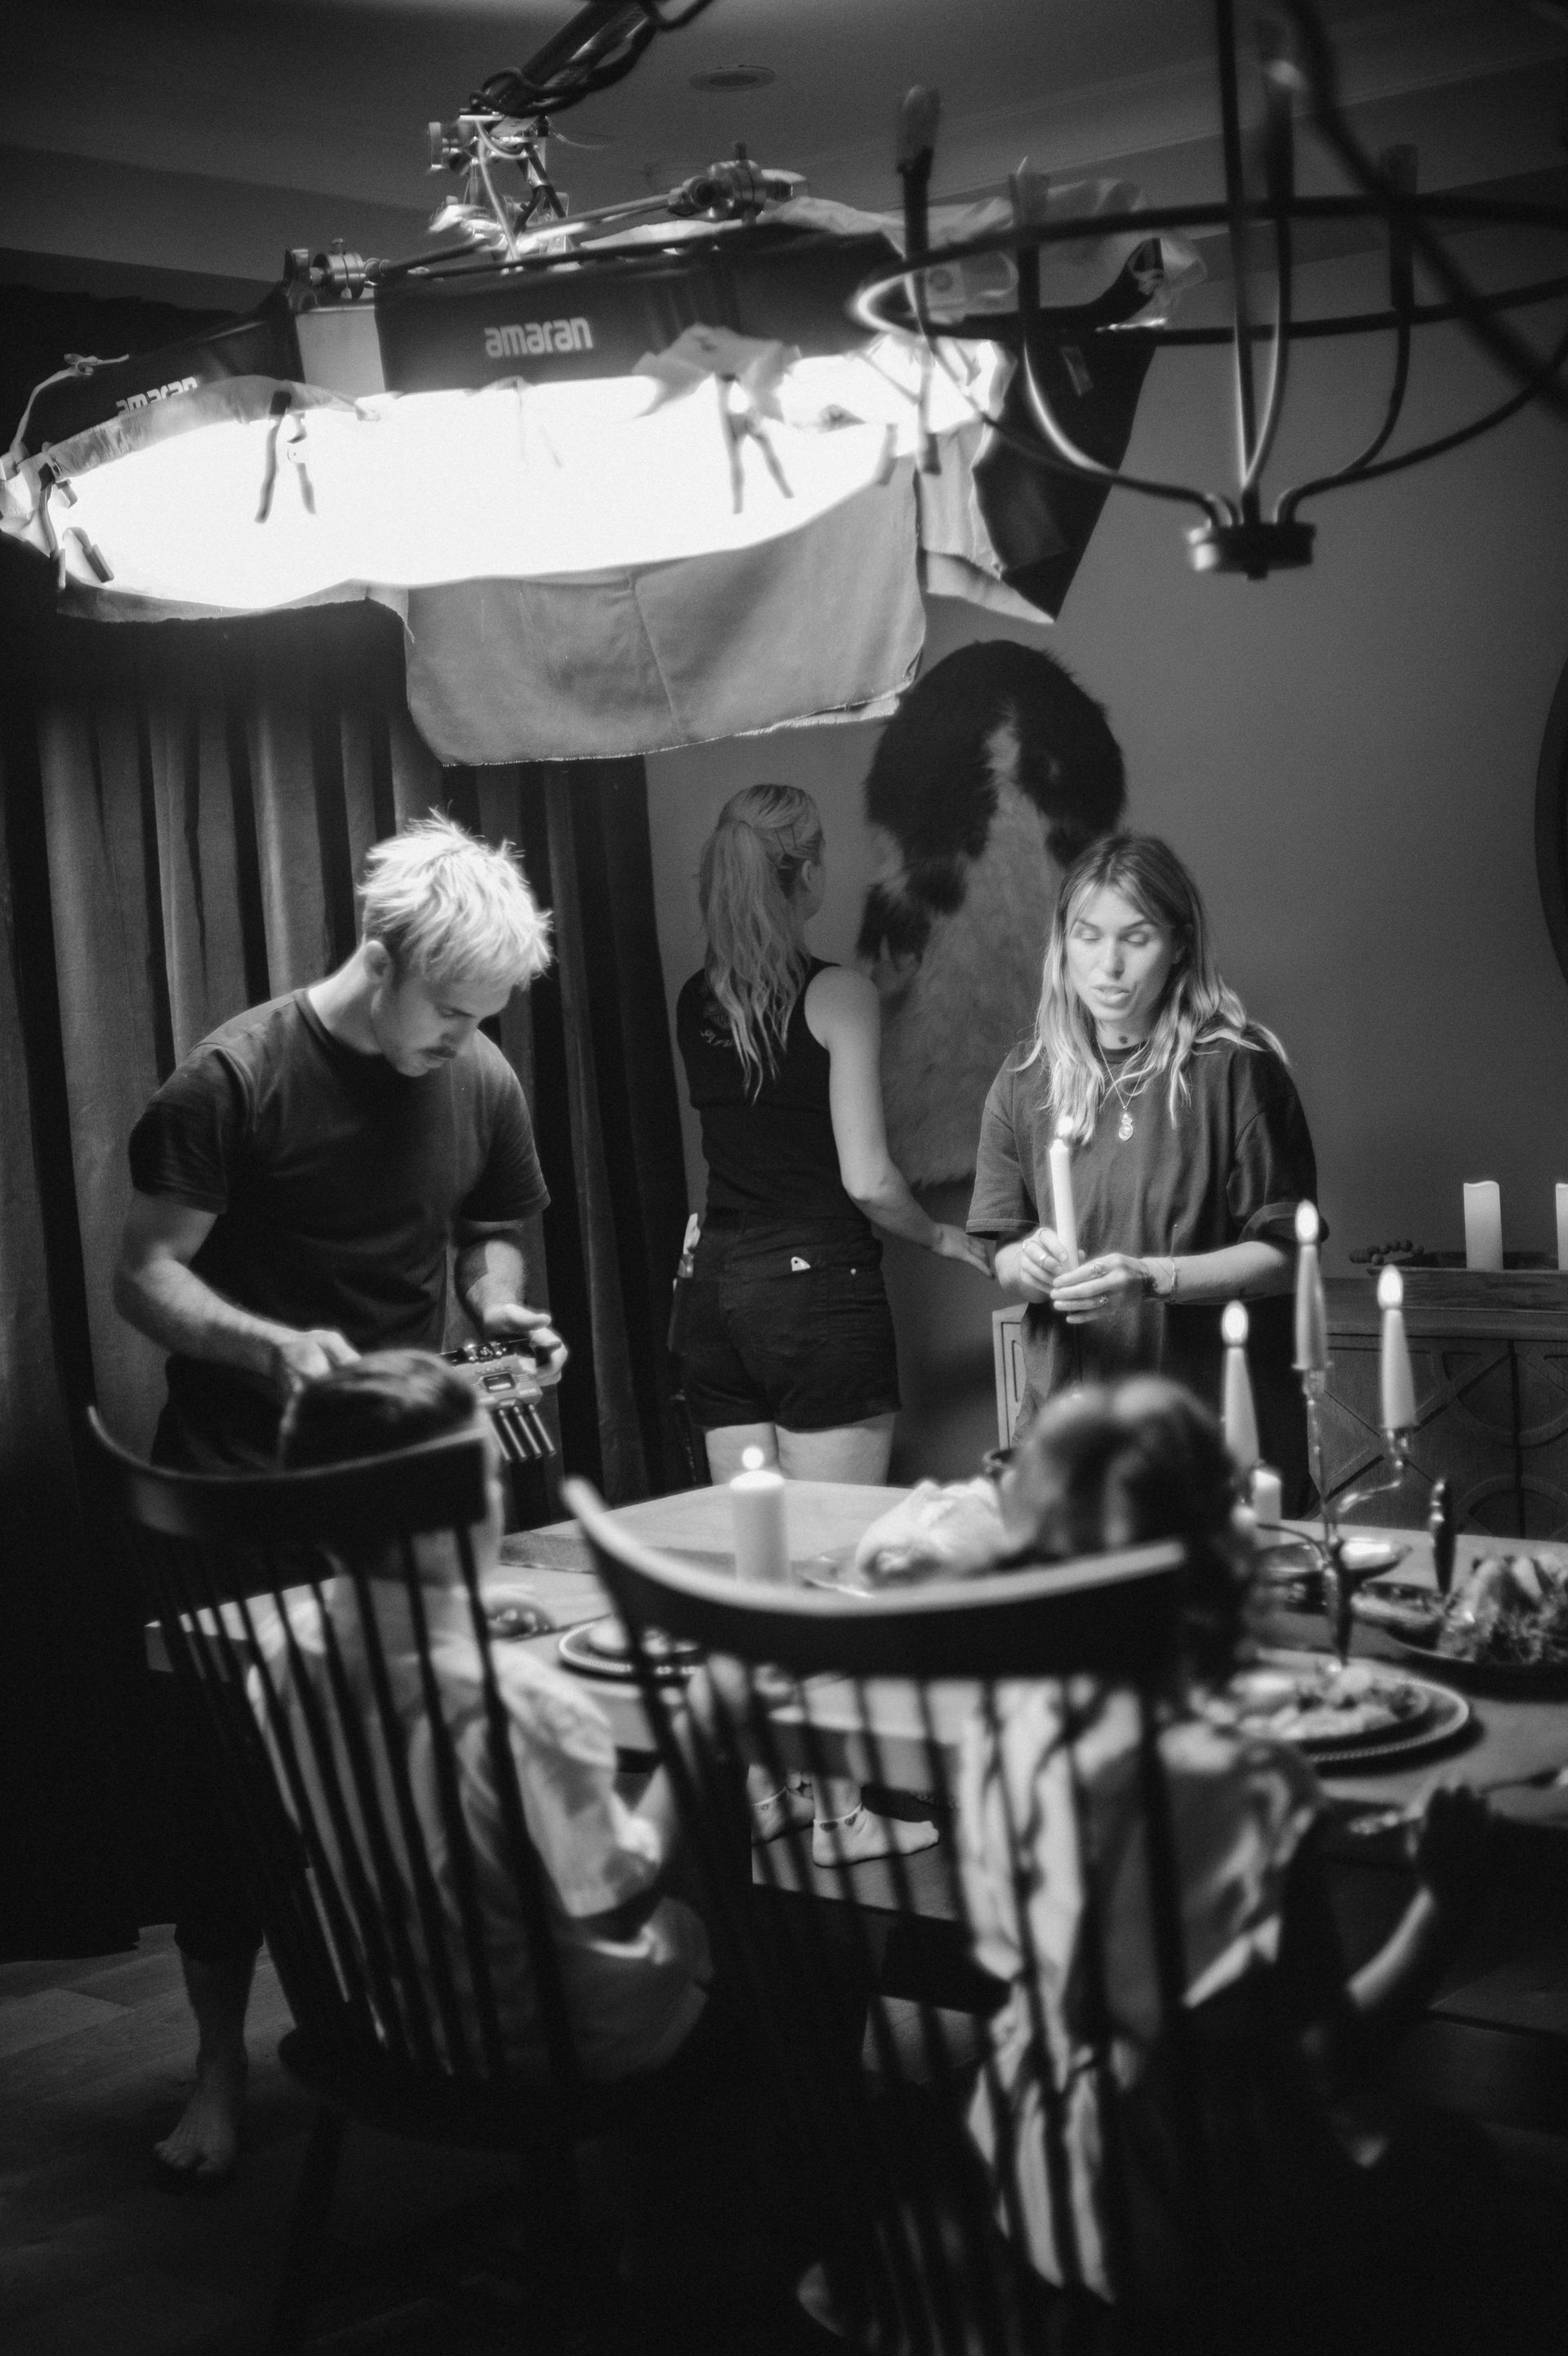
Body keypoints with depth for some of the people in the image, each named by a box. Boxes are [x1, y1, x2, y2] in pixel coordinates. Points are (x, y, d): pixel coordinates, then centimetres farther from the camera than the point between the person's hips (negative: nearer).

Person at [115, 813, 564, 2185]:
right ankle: (221, 2068, 14)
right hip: (242, 1487, -3)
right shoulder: (235, 1079, -14)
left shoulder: (483, 1084, 0)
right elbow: (145, 1275, -12)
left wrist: (500, 1308, -7)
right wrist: (272, 1344, -29)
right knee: (225, 1776, 0)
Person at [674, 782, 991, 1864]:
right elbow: (868, 1179, -13)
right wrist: (941, 1236, 2)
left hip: (718, 1291, 6)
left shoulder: (697, 1004, 7)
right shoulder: (837, 996, -10)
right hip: (818, 1289, -6)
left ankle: (765, 1783, 20)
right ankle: (842, 1808, 8)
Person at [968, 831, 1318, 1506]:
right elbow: (1001, 1259, 9)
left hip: (1219, 1421, -3)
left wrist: (1150, 1277, -19)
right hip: (1070, 1414, 3)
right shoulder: (1025, 1081, 5)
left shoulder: (1235, 1069, -6)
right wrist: (1028, 1265, -13)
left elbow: (1281, 1254, -7)